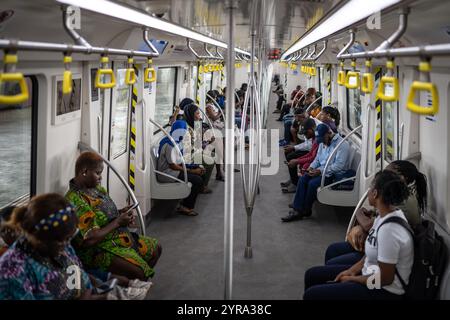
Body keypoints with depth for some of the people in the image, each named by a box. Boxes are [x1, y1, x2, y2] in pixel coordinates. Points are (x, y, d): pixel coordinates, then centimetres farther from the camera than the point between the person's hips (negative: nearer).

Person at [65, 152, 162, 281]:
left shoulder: (96, 187, 5)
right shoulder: (75, 200, -25)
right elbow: (90, 239, -29)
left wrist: (120, 213, -1)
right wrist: (118, 222, -20)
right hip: (98, 250, -10)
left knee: (156, 247, 16)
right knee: (139, 272, -25)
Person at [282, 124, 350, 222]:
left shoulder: (342, 144, -16)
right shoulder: (323, 142, 12)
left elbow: (339, 165, -23)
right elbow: (317, 158, 19)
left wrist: (320, 171, -26)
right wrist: (312, 167, -3)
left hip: (335, 174, -8)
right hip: (322, 170, 8)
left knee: (312, 183, -27)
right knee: (302, 179, -16)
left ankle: (306, 210, -7)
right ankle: (297, 210, -18)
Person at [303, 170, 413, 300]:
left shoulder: (389, 229, -31)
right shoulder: (386, 214, -2)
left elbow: (385, 278, -24)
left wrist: (351, 279, -11)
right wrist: (352, 270, 4)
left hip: (385, 291, -9)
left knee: (311, 294, -13)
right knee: (312, 275, 11)